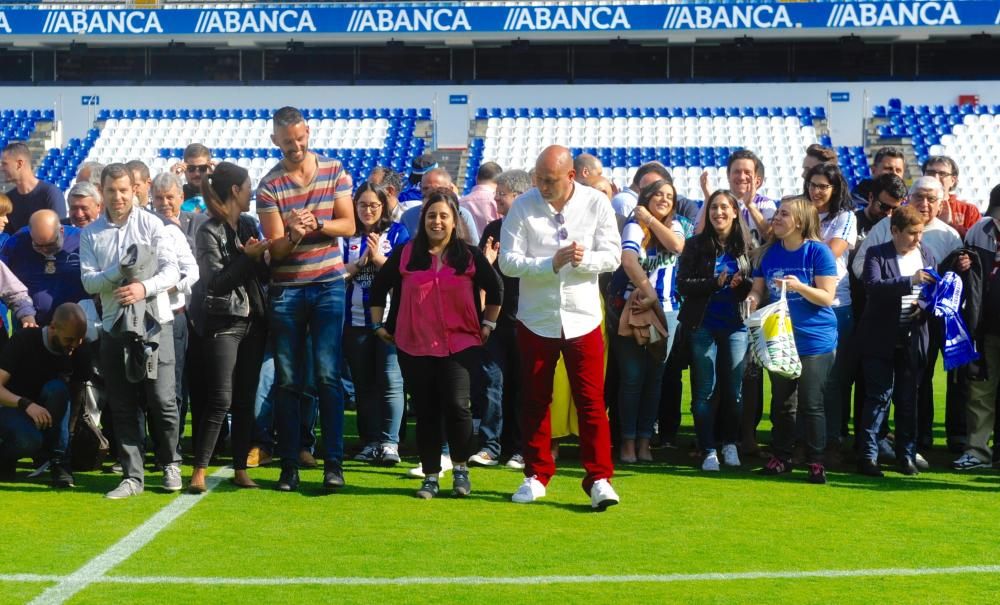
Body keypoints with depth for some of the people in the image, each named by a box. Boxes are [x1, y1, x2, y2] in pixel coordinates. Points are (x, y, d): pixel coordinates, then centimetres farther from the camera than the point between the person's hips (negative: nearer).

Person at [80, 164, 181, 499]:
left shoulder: (151, 224, -1)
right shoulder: (91, 234, 6)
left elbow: (172, 271, -6)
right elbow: (88, 281, -1)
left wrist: (144, 287, -24)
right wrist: (119, 272, -19)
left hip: (154, 322, -3)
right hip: (114, 325, 3)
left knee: (162, 399, -4)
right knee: (122, 405, 5)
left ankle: (170, 464, 16)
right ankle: (132, 476, 12)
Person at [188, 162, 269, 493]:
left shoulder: (248, 225, 11)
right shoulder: (209, 231, -6)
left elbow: (264, 276, 10)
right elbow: (217, 282, -14)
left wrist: (261, 258, -10)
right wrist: (247, 257, -22)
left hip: (253, 322, 6)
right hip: (224, 323, -6)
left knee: (245, 400, 7)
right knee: (220, 401, -9)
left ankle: (240, 469, 13)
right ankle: (199, 471, -3)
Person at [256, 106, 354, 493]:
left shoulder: (334, 171, 3)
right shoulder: (269, 186, -2)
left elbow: (348, 225, -1)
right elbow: (275, 248, -6)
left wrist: (316, 224, -18)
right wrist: (292, 235, -28)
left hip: (328, 285, 0)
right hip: (286, 289, 0)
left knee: (328, 375, -6)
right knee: (287, 381, 4)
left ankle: (334, 463, -1)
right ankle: (289, 465, 11)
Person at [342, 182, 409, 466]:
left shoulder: (396, 232, 5)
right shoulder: (347, 236, 10)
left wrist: (379, 258, -14)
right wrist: (361, 261, -11)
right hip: (356, 320, 3)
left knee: (390, 380, -10)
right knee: (363, 384, 8)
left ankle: (389, 443, -7)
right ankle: (370, 443, 15)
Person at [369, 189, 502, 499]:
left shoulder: (470, 256, 3)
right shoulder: (404, 255, 3)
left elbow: (496, 289, 14)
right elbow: (378, 287, 13)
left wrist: (488, 325, 12)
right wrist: (379, 325, 13)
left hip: (460, 344, -1)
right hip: (414, 347, 1)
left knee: (457, 405, -14)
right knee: (425, 412, 6)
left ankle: (461, 469, 6)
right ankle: (430, 477, 16)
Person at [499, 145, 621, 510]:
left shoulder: (596, 204, -4)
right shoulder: (522, 207, -6)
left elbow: (613, 256, -5)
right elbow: (508, 261, -11)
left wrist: (585, 259, -25)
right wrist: (551, 264, -23)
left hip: (583, 318, -1)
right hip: (536, 319, 1)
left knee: (591, 401, -2)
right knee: (535, 400, 10)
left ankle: (599, 478, 4)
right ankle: (536, 475, 22)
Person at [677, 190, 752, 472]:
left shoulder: (745, 246, 4)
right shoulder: (695, 245, 0)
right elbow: (682, 284, -6)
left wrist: (741, 283, -15)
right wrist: (715, 283, -17)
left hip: (735, 326, 2)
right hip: (703, 325, -1)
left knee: (734, 389, 6)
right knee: (705, 391, 0)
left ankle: (730, 444, 22)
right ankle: (708, 451, 5)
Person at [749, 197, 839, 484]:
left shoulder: (818, 252, -9)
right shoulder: (769, 252, 5)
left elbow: (827, 297, -12)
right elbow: (758, 289, 7)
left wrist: (799, 287, -27)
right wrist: (752, 299, -16)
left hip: (814, 341, -4)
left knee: (811, 404, -2)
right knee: (781, 402, 11)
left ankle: (816, 461, 7)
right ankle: (780, 457, 22)